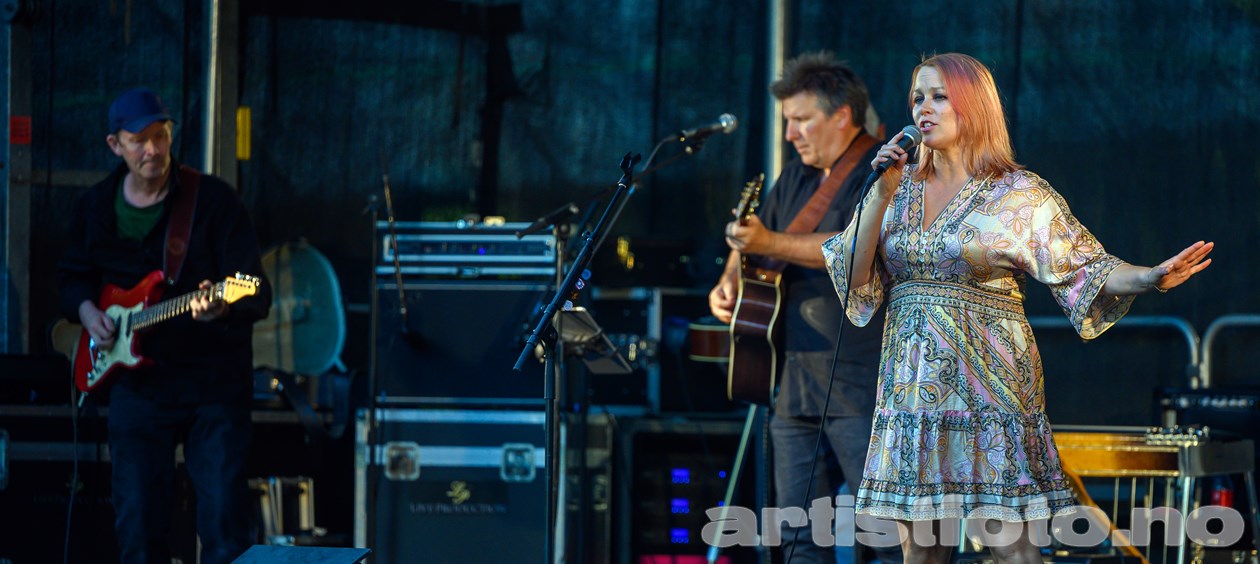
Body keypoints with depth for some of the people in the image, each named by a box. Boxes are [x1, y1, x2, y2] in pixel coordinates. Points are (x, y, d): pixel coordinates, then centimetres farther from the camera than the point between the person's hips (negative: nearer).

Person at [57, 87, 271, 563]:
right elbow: (72, 275, 22)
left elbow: (259, 296, -12)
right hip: (136, 383, 4)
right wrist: (85, 309, 0)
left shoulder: (213, 200, -8)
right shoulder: (95, 208, 5)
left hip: (214, 383, -4)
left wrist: (222, 310, -33)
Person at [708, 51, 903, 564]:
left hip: (862, 387, -8)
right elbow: (752, 241, 31)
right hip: (794, 384, 8)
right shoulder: (797, 177, 19)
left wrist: (771, 244, -23)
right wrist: (731, 282, 10)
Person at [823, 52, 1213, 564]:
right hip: (912, 382, 4)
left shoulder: (1018, 195, -2)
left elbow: (1085, 269, -4)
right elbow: (855, 280, 3)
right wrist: (883, 194, -5)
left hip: (989, 379, -4)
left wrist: (1149, 278, -22)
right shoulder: (899, 187, 10)